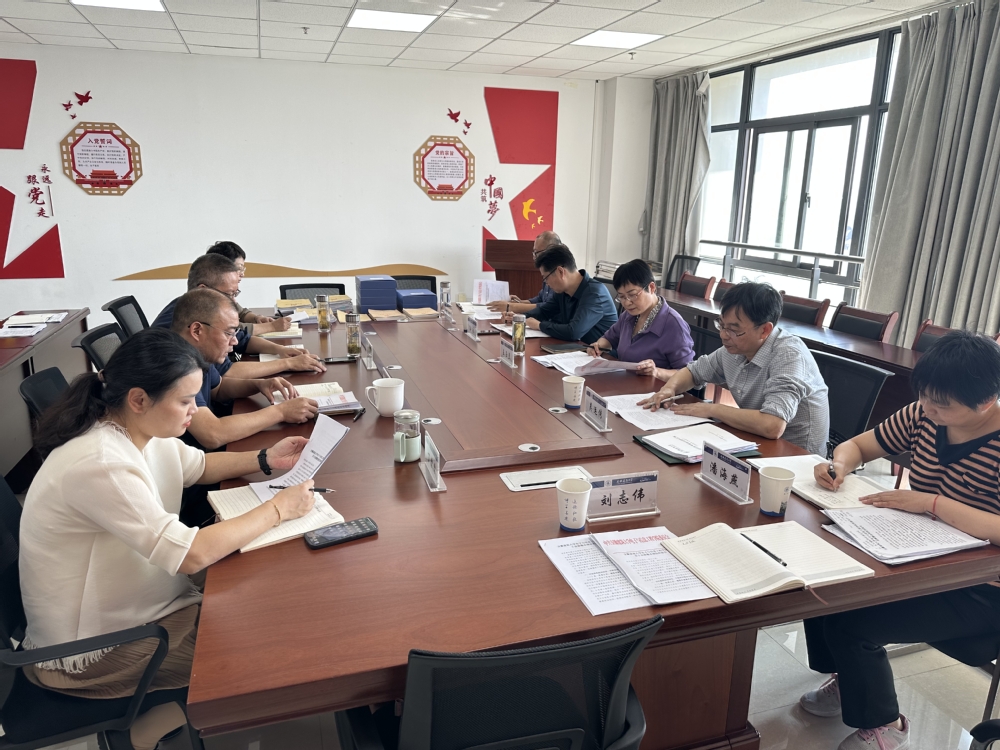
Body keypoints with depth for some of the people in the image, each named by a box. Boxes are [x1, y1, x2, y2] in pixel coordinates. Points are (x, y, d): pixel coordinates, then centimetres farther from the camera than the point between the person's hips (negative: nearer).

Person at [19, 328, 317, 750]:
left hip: (137, 607, 8)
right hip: (90, 652, -8)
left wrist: (265, 460, -2)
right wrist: (277, 509, -23)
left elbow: (199, 466, 14)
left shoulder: (141, 432, -5)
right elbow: (193, 555, -34)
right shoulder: (99, 464, -31)